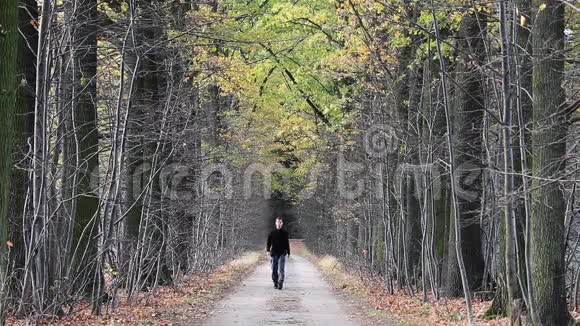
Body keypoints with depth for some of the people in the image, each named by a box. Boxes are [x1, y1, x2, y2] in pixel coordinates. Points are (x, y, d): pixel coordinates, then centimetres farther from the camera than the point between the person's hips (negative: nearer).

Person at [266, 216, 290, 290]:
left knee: (281, 269, -11)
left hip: (282, 253, -1)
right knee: (274, 270, 4)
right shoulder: (272, 232, 3)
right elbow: (269, 242, 6)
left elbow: (287, 243, 11)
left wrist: (288, 252, 12)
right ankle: (275, 283, 17)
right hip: (274, 253, 1)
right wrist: (268, 250, -7)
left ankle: (280, 283, -14)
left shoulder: (284, 233, 4)